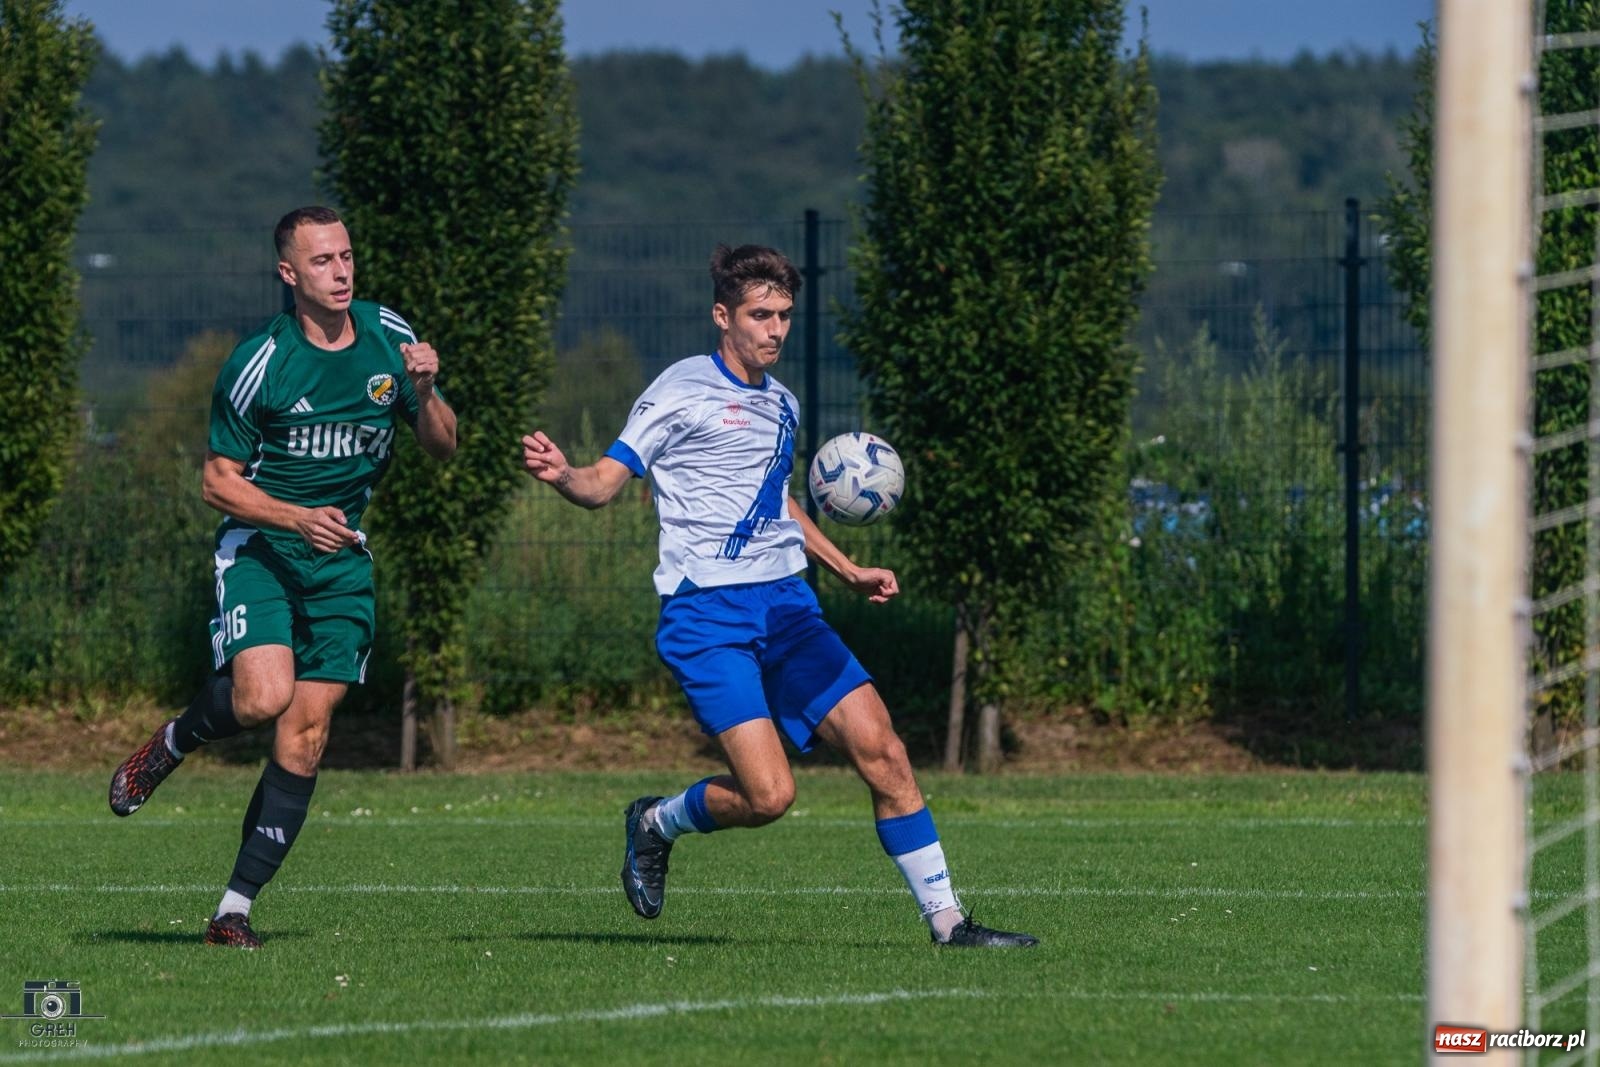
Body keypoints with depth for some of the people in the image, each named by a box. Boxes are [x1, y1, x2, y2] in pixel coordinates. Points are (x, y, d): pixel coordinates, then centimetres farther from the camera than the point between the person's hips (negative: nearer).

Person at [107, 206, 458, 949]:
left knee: (305, 733, -4)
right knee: (262, 697, -27)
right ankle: (168, 746, 7)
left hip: (340, 560, 4)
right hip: (259, 546, -4)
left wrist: (426, 393, -12)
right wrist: (298, 518, -21)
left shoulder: (390, 337, 1)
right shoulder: (257, 364, -12)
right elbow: (218, 482, -6)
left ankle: (235, 909, 0)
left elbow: (441, 448, 9)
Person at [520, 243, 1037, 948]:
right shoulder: (682, 391, -4)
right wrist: (560, 475, -30)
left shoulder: (782, 405, 17)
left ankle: (946, 920, 1)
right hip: (707, 617, -7)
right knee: (768, 794, -18)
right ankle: (656, 824, 12)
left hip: (786, 605, 7)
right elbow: (603, 484, -7)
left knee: (880, 748, -6)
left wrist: (848, 571, 29)